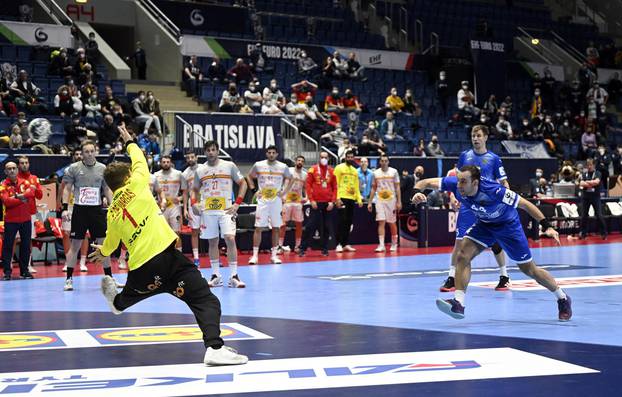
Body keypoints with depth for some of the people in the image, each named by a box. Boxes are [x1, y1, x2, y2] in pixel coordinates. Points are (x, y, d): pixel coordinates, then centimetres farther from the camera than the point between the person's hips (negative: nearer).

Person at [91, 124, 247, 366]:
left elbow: (110, 243, 32)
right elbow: (139, 160, 20)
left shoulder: (112, 213, 16)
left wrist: (102, 253, 56)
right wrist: (129, 142, 41)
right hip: (165, 256, -6)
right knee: (206, 301, -12)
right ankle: (214, 347, -32)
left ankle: (116, 302, 74)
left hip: (140, 268, 6)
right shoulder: (135, 186, 2)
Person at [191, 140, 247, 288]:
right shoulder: (200, 170, 9)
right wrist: (194, 203, 0)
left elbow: (243, 183, 4)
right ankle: (216, 276, 14)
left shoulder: (229, 166, 1)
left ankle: (233, 276, -10)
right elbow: (195, 190, 20)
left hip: (226, 209, -3)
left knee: (230, 239, -13)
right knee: (212, 242, 6)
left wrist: (237, 203, -5)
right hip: (207, 210, 3)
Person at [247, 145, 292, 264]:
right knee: (258, 228, -4)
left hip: (276, 200, 1)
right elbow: (249, 176, 12)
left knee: (276, 228, 3)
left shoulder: (283, 167, 0)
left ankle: (274, 255, 11)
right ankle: (255, 255, -1)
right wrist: (253, 190, 1)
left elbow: (288, 178, 15)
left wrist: (283, 191, 3)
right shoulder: (258, 165, -2)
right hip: (263, 200, -1)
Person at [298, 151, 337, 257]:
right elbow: (308, 185, -2)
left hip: (328, 204, 3)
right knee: (311, 226, -4)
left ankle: (325, 249, 15)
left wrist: (332, 201, -2)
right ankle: (303, 248, 1)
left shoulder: (332, 171, 7)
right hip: (316, 203, -3)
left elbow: (335, 187, 8)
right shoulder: (313, 169, 1)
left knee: (327, 227, 6)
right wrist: (311, 200, -9)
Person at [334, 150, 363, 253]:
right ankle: (339, 244, -7)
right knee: (342, 221, -10)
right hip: (342, 198, -6)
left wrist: (359, 199, 12)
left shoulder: (355, 171, 17)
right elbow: (335, 184, -8)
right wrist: (337, 198, -17)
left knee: (349, 222, 7)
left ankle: (346, 244, 12)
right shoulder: (339, 168, -2)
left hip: (352, 199, 6)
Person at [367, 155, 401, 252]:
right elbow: (374, 188, 12)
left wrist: (399, 201, -8)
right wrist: (370, 202, 7)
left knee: (392, 223, 6)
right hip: (380, 200, 1)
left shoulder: (394, 171, 0)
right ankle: (381, 245, -11)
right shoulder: (376, 173, 7)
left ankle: (394, 244, 19)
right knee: (381, 222, -7)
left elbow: (397, 187, -1)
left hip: (391, 200, -1)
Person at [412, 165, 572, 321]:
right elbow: (427, 182, -22)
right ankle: (458, 303, -16)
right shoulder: (455, 184, -27)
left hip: (508, 225, -4)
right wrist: (416, 192, -45)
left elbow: (525, 204, -29)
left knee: (529, 269, 6)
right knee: (463, 255, -18)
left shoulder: (493, 190, -38)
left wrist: (547, 227, -32)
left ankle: (563, 299, 27)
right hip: (483, 224, 4)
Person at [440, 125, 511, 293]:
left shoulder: (494, 159, 0)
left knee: (495, 242, 2)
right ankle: (452, 279, 4)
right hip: (467, 205, 2)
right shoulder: (464, 155, 7)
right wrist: (453, 196, 0)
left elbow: (504, 183, 3)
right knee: (460, 242, -3)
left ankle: (504, 277, 17)